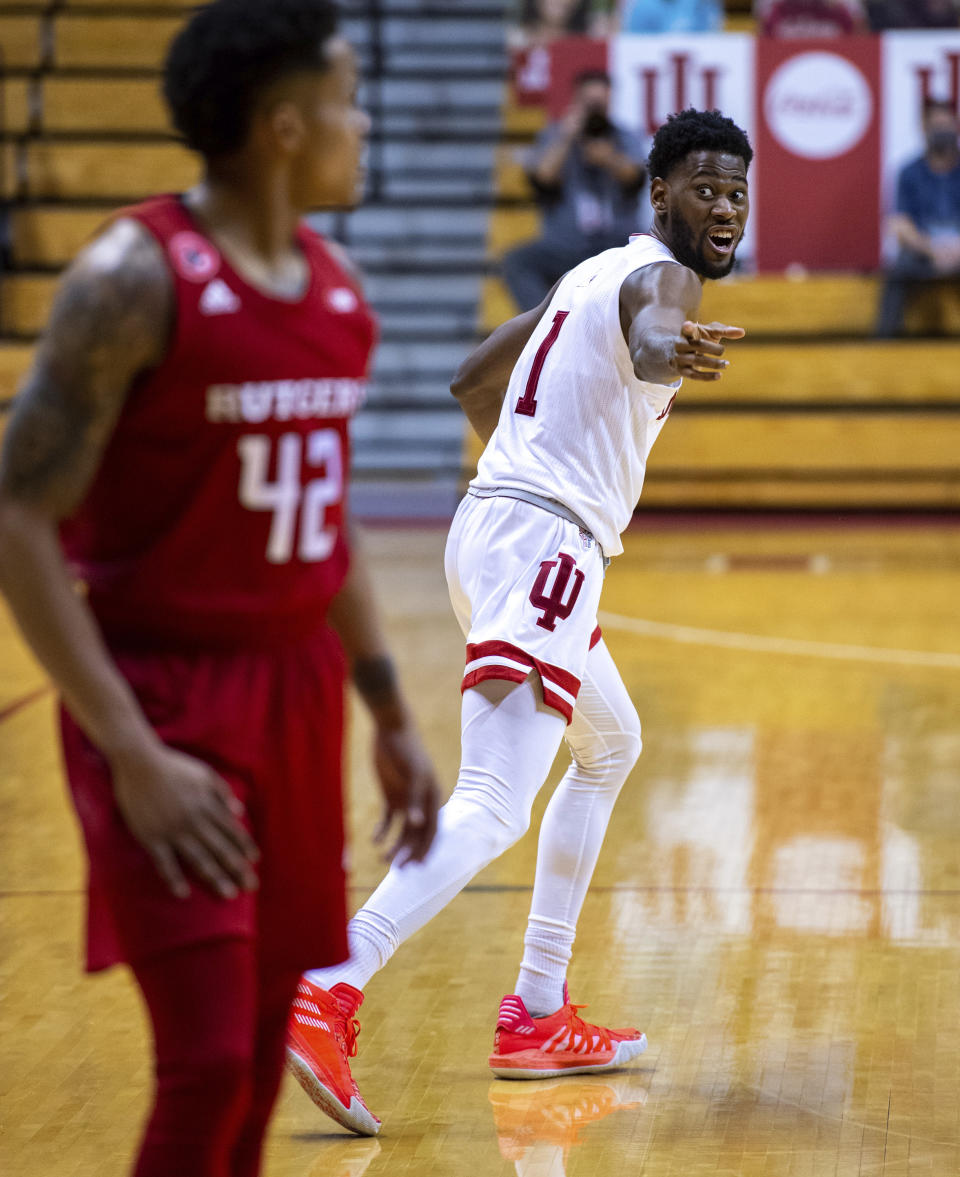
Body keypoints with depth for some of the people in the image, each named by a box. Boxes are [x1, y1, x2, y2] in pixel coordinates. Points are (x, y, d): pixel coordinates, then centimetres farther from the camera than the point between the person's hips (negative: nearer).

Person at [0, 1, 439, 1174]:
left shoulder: (335, 287, 8)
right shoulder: (135, 278, -15)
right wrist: (130, 753, -22)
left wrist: (390, 715, 17)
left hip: (298, 695, 7)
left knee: (260, 1066, 10)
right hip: (167, 702, -7)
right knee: (208, 1068, -12)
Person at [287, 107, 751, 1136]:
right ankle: (327, 996, -35)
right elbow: (647, 339, -33)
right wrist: (672, 354, -55)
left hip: (497, 521, 11)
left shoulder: (598, 273, 22)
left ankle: (537, 1017, 26)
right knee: (492, 809, -21)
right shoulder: (662, 276, -7)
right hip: (541, 548, -11)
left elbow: (474, 380, 31)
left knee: (611, 747, 28)